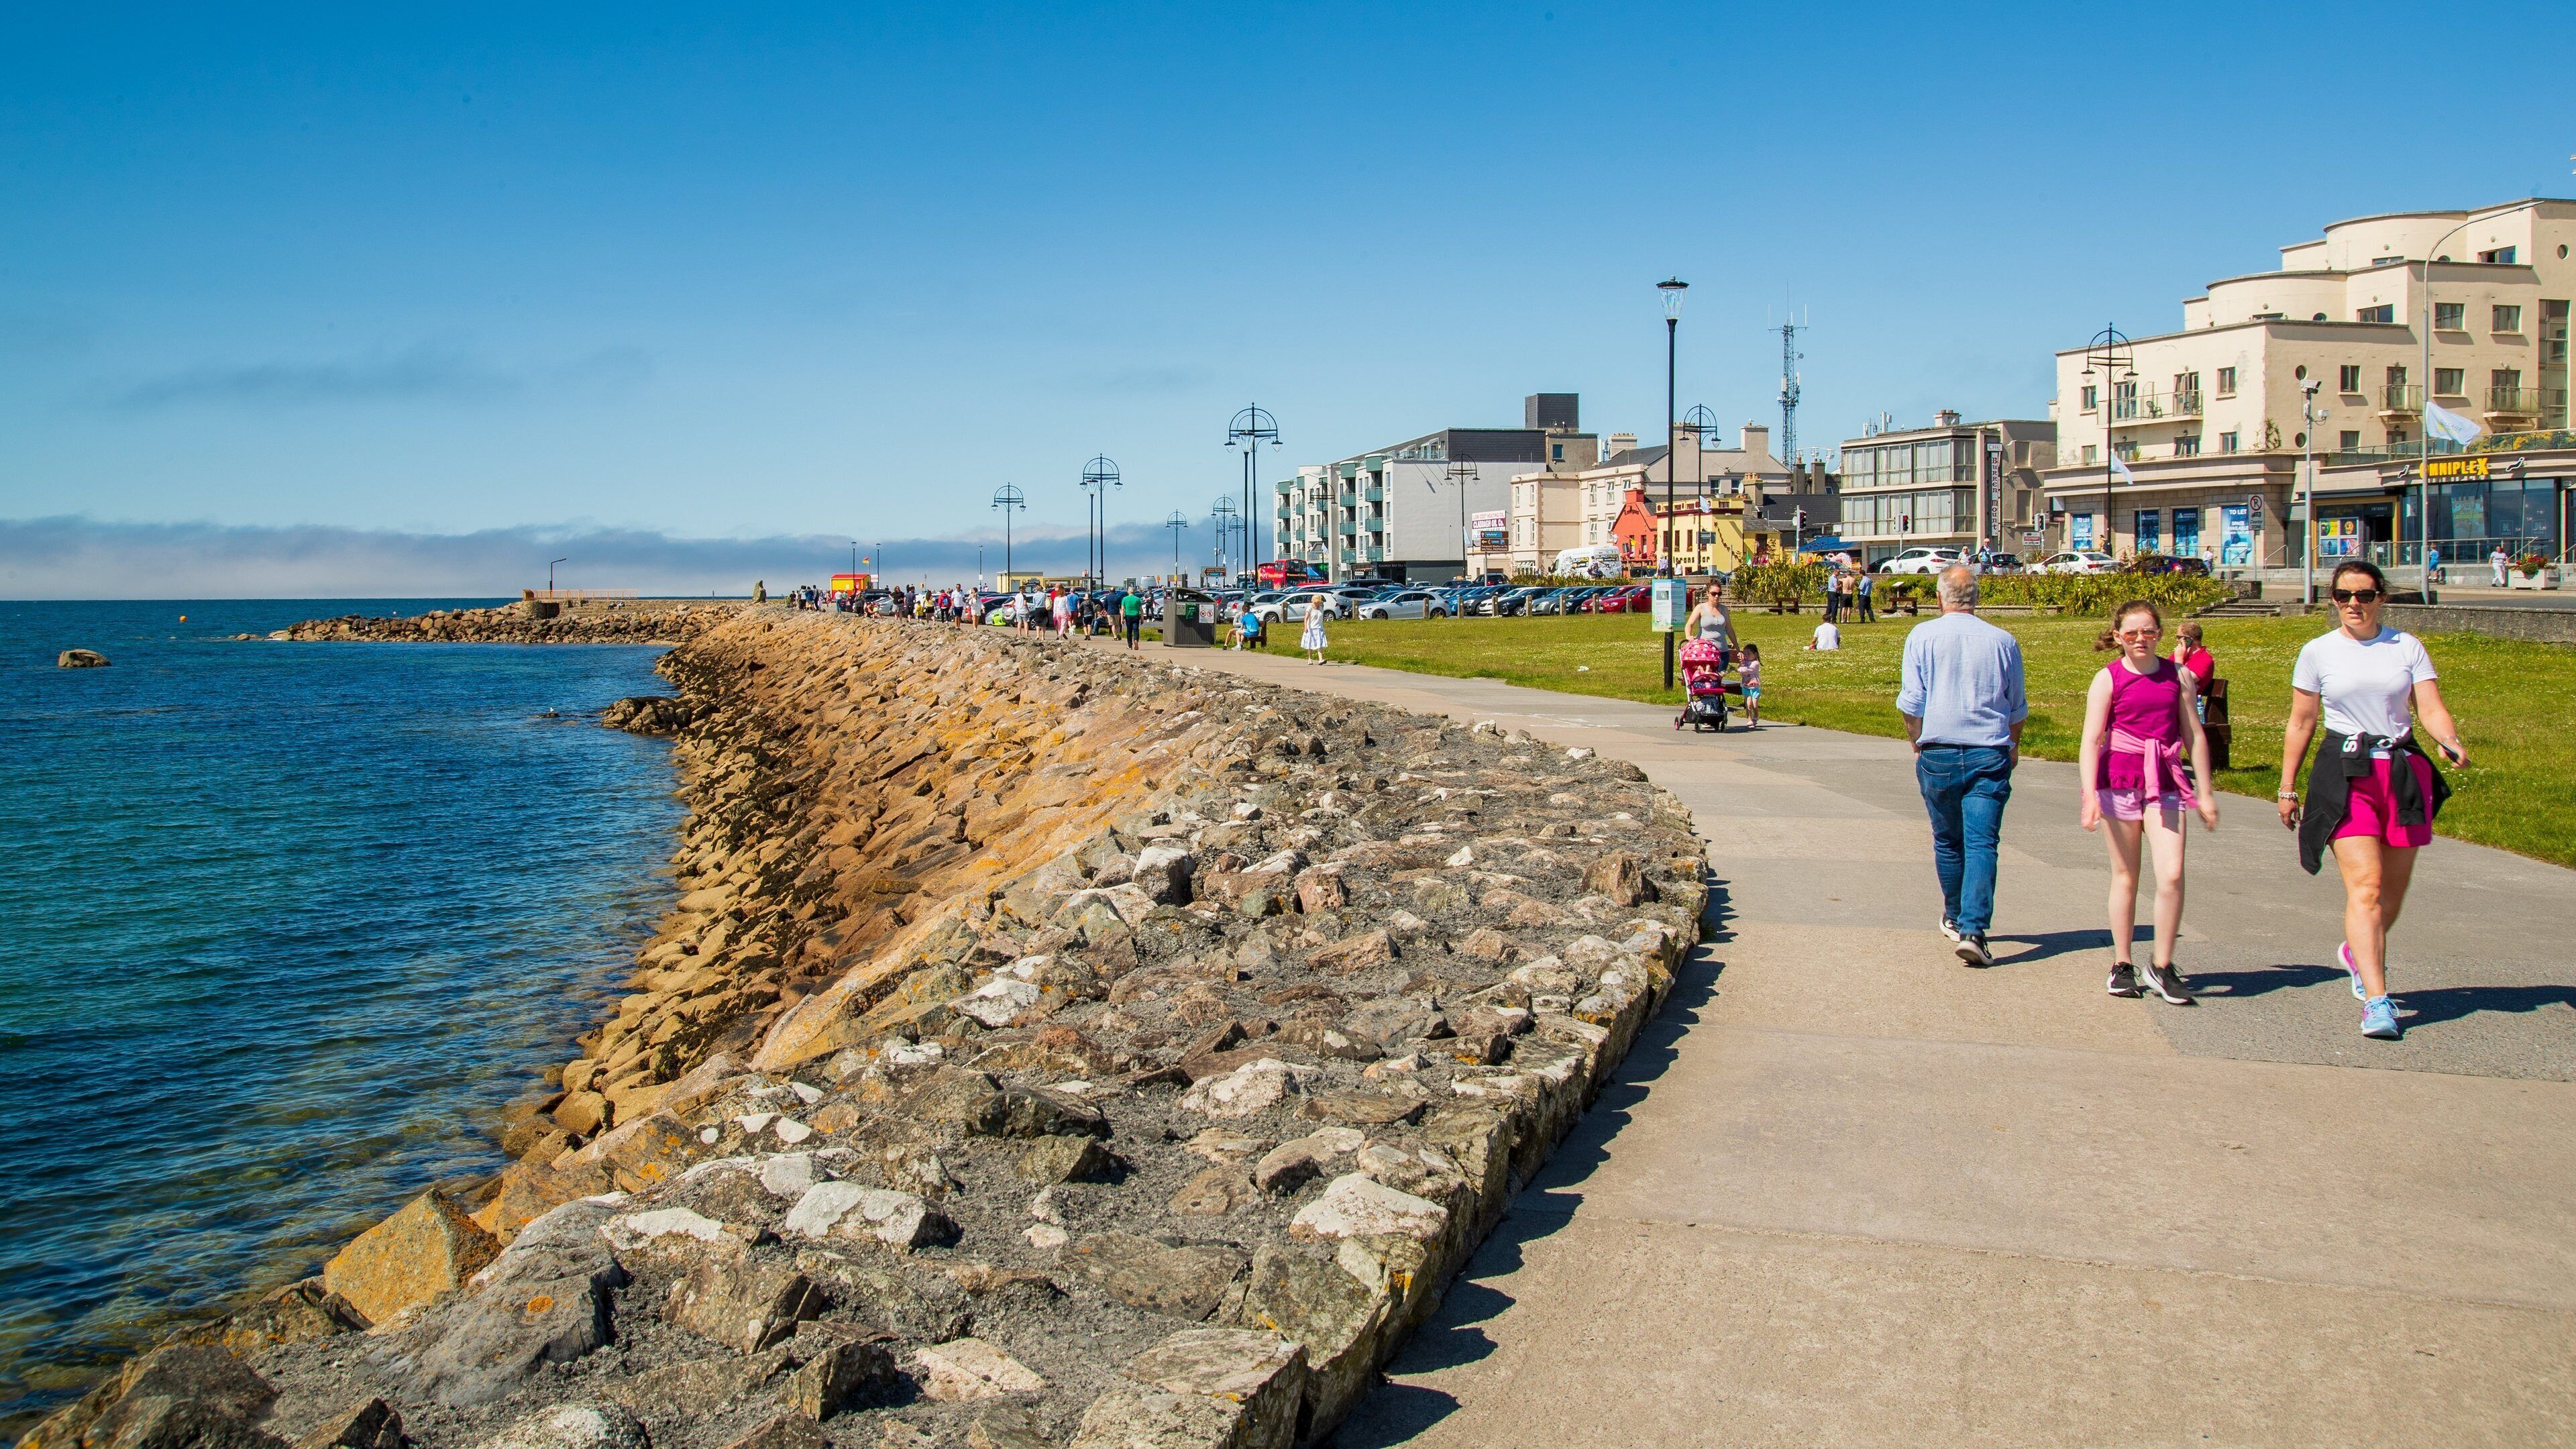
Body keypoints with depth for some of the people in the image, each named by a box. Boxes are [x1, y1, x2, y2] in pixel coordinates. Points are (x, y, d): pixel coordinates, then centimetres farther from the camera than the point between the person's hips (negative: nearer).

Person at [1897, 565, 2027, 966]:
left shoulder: (1922, 637, -2)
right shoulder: (2004, 641, 3)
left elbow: (1911, 703, -3)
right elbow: (2017, 709, 14)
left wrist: (1918, 744, 15)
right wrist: (2013, 746, 32)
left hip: (1938, 753, 0)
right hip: (1990, 755, 0)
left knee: (1948, 841, 16)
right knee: (1982, 843, -4)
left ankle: (1955, 919, 32)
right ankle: (1973, 930, -15)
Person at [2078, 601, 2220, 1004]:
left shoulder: (2179, 676, 7)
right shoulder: (2108, 679, -1)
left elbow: (2194, 735, 11)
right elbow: (2091, 740, -7)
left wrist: (2205, 792, 10)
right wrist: (2090, 794, -18)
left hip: (2166, 783, 1)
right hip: (2119, 781, -1)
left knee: (2171, 874, -11)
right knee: (2125, 876, 7)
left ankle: (2161, 967, 1)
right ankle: (2122, 965, 19)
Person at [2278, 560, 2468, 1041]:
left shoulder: (2407, 647, 6)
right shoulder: (2317, 653, 4)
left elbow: (2431, 709, -1)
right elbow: (2301, 723, 9)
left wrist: (2452, 742, -23)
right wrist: (2287, 789, 10)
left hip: (2405, 773, 2)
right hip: (2345, 776, -2)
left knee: (2393, 889, 11)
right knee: (2364, 885, -15)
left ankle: (2358, 953, 41)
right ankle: (2376, 1000, -18)